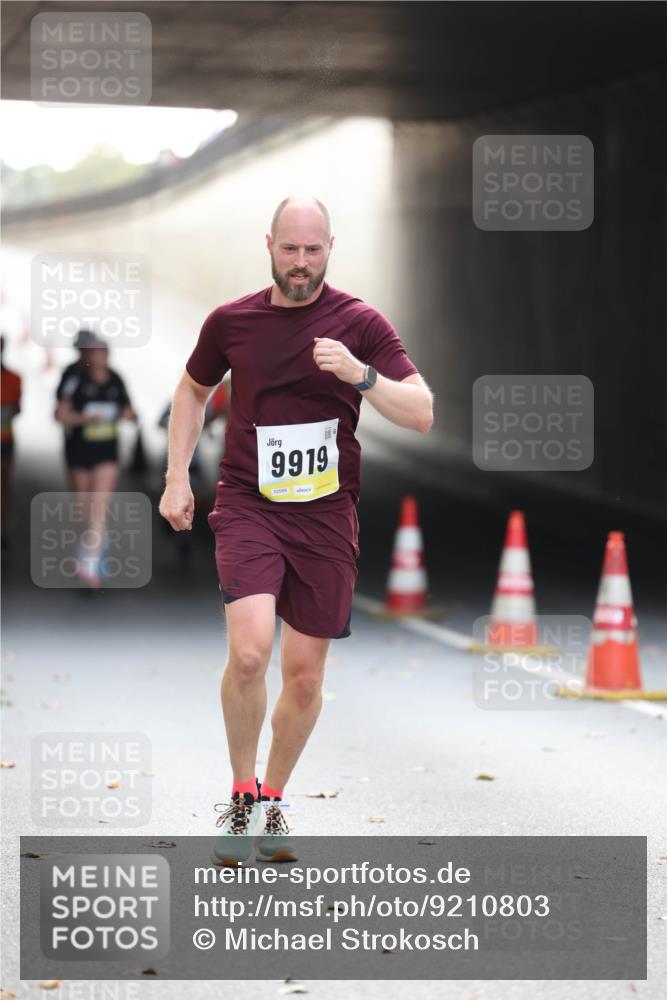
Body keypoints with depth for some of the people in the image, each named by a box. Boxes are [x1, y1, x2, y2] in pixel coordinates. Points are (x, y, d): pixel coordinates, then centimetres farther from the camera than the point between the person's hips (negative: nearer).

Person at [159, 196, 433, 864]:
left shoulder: (360, 324, -2)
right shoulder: (231, 322, 3)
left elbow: (421, 415, -6)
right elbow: (193, 390, 21)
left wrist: (360, 375, -23)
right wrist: (177, 476, 12)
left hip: (326, 515, 1)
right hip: (248, 507, -1)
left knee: (305, 676, 5)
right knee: (249, 649, -22)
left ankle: (272, 801, 29)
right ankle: (242, 793, -1)